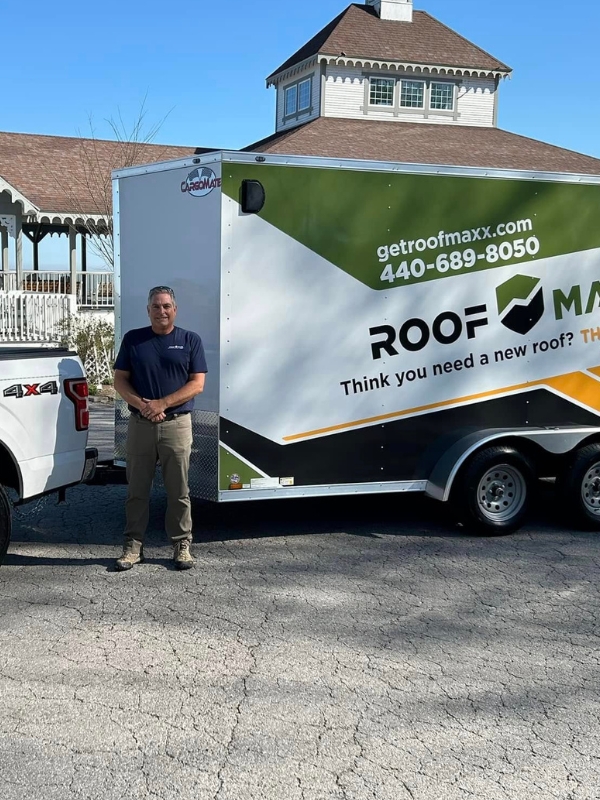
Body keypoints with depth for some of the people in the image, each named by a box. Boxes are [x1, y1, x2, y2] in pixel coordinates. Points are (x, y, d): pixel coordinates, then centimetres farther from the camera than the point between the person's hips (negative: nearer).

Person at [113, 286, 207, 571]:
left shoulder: (190, 340, 4)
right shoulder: (133, 339, 8)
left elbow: (197, 384, -3)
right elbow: (120, 380, 6)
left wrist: (162, 404, -14)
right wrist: (141, 404, -13)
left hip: (177, 424, -1)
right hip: (140, 424, 2)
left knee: (179, 491, 4)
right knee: (137, 489, 7)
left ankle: (182, 545, 14)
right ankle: (133, 545, 15)